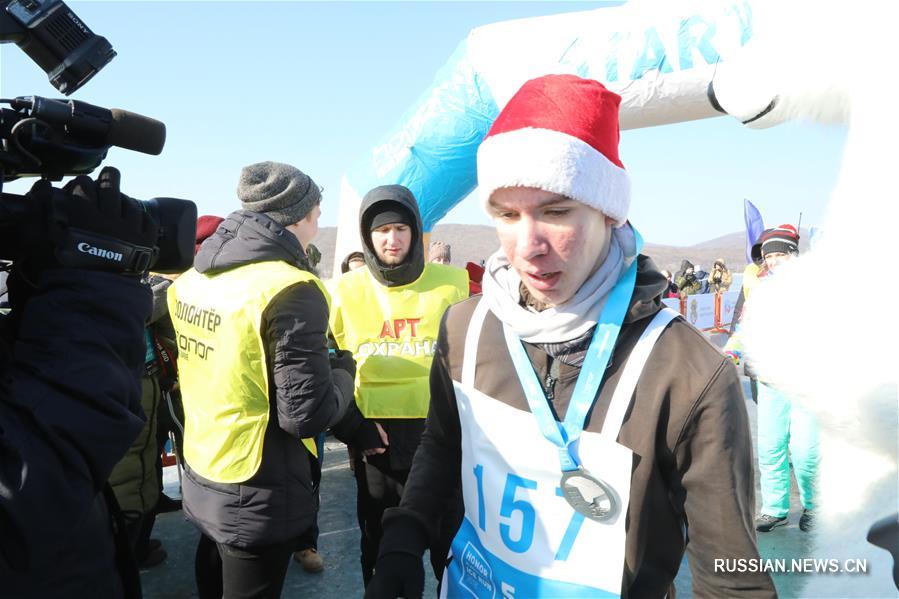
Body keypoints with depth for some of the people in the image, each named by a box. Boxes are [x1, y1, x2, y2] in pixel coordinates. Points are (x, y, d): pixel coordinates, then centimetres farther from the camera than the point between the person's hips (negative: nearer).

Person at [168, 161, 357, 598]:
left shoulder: (192, 280, 2)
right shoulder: (290, 290, -23)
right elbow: (307, 415, -24)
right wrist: (343, 371, -5)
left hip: (201, 483, 8)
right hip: (260, 500, -7)